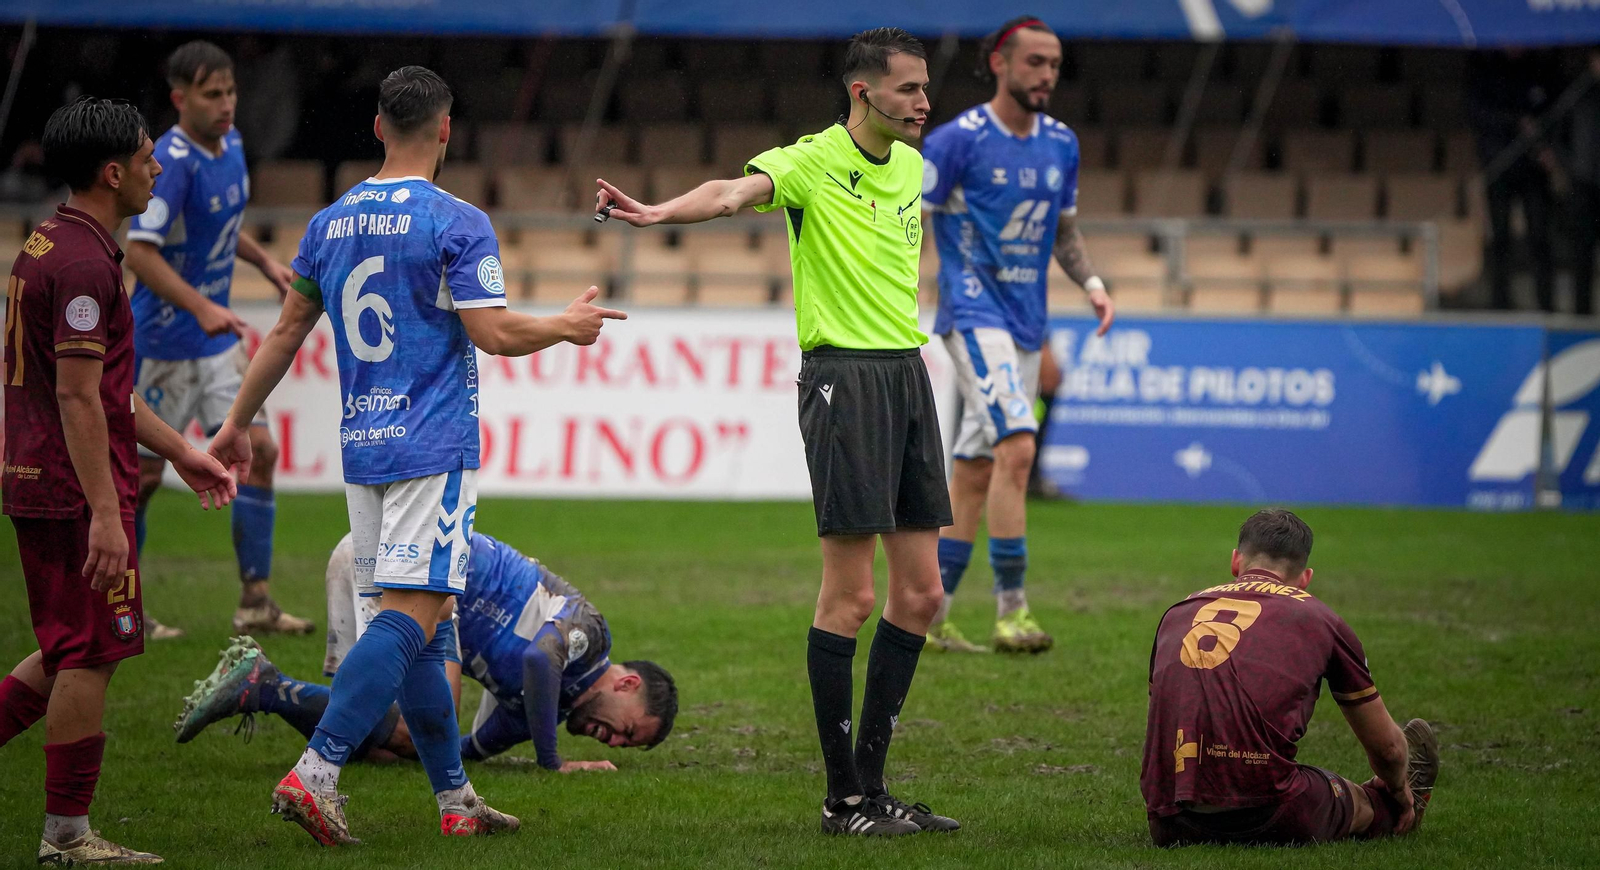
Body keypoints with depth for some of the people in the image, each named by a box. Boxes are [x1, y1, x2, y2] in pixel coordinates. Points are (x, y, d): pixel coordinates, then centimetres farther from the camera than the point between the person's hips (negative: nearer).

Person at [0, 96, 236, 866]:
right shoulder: (84, 263, -17)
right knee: (92, 654, -3)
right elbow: (77, 397, -22)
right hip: (75, 489, -10)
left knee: (74, 652, 16)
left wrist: (178, 451, 27)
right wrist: (104, 513, -24)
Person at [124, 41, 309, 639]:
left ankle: (255, 602, 6)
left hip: (216, 338, 8)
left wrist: (263, 261, 13)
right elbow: (140, 252, -27)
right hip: (164, 339, -8)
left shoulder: (230, 144, 7)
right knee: (143, 473, -1)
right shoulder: (172, 162, -21)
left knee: (258, 451, 2)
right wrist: (202, 308, -33)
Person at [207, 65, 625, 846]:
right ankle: (315, 774, -25)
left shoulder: (331, 223, 10)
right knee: (411, 615, -12)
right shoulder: (456, 223, -8)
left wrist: (237, 424, 24)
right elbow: (493, 332, -13)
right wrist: (568, 327, 6)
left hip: (361, 449, 7)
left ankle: (454, 798, 15)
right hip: (434, 447, -7)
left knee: (415, 622, 11)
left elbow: (288, 330, 16)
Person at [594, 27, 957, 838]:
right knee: (850, 596, -7)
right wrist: (657, 212, -50)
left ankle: (872, 781, 17)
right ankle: (844, 797, -1)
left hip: (908, 371, 8)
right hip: (843, 374, -8)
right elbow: (735, 191, -31)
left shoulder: (909, 164, 12)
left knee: (920, 593, 8)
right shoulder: (811, 163, -11)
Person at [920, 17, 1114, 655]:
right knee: (1017, 445, -21)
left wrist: (1091, 282, 5)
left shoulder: (1061, 145, 10)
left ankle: (926, 614, 16)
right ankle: (1009, 610, -20)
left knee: (975, 470, 9)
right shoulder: (958, 140, -10)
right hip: (975, 314, -7)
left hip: (1027, 324, 7)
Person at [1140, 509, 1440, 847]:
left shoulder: (1178, 613, 19)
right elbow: (1386, 746, 22)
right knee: (1360, 801, 31)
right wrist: (1400, 793, 45)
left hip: (1169, 827, 3)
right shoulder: (1317, 619, 10)